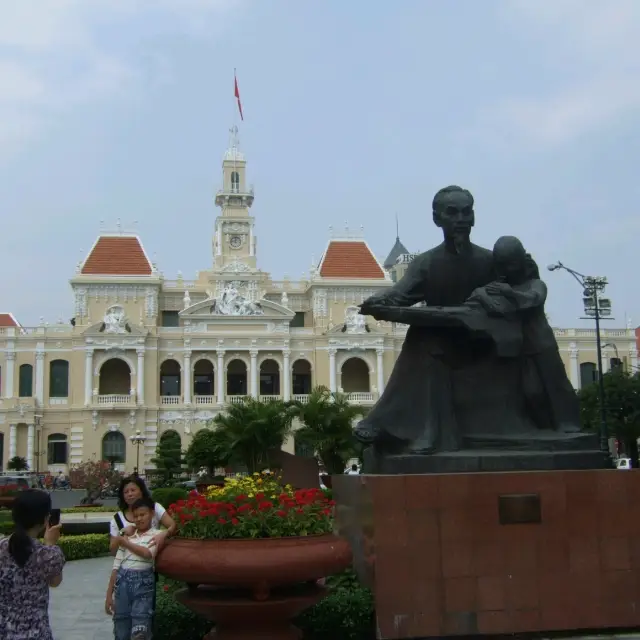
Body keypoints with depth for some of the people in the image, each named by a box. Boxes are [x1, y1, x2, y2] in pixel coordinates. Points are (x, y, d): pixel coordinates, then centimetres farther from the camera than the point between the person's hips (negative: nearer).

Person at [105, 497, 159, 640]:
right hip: (123, 581, 4)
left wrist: (126, 543, -4)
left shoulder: (157, 535, 2)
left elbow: (148, 553, -18)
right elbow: (116, 566, 11)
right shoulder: (126, 536, 12)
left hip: (143, 582, -4)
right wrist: (109, 595, 5)